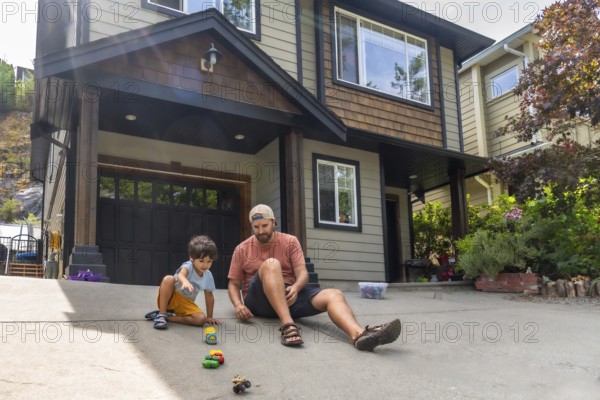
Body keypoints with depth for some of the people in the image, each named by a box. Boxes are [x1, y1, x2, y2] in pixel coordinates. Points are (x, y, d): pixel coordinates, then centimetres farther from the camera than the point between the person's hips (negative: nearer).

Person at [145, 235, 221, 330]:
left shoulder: (208, 276, -3)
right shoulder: (188, 266, -20)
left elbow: (209, 296, 9)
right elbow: (180, 275, -46)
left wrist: (209, 317, 8)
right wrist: (185, 281, -70)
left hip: (186, 303, 4)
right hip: (171, 297, -4)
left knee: (201, 319, -24)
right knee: (168, 279, -35)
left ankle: (168, 317, -14)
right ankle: (161, 314, -24)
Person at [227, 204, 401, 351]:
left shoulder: (290, 241, 9)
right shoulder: (242, 249, 7)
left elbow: (302, 273, 0)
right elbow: (233, 285, 8)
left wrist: (295, 288, -24)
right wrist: (238, 304, -15)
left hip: (289, 296, 2)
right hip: (260, 300, -2)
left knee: (333, 295, -25)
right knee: (271, 264, -33)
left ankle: (358, 334, -57)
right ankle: (288, 324, -48)